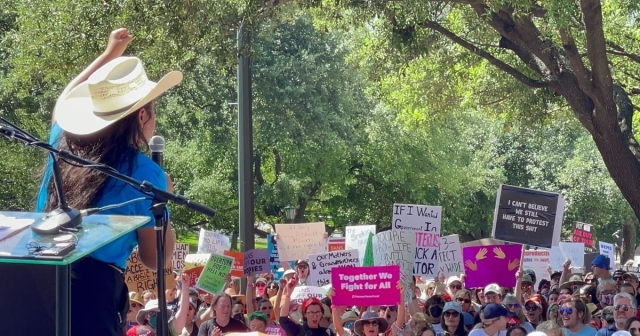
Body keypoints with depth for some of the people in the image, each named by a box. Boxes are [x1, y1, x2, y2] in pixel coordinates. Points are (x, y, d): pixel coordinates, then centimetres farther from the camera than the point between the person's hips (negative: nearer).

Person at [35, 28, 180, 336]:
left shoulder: (63, 143, 9)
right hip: (94, 288, -5)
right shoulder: (145, 173, -5)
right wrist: (164, 198, 16)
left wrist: (109, 55, 43)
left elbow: (65, 102, 36)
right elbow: (155, 259, 4)